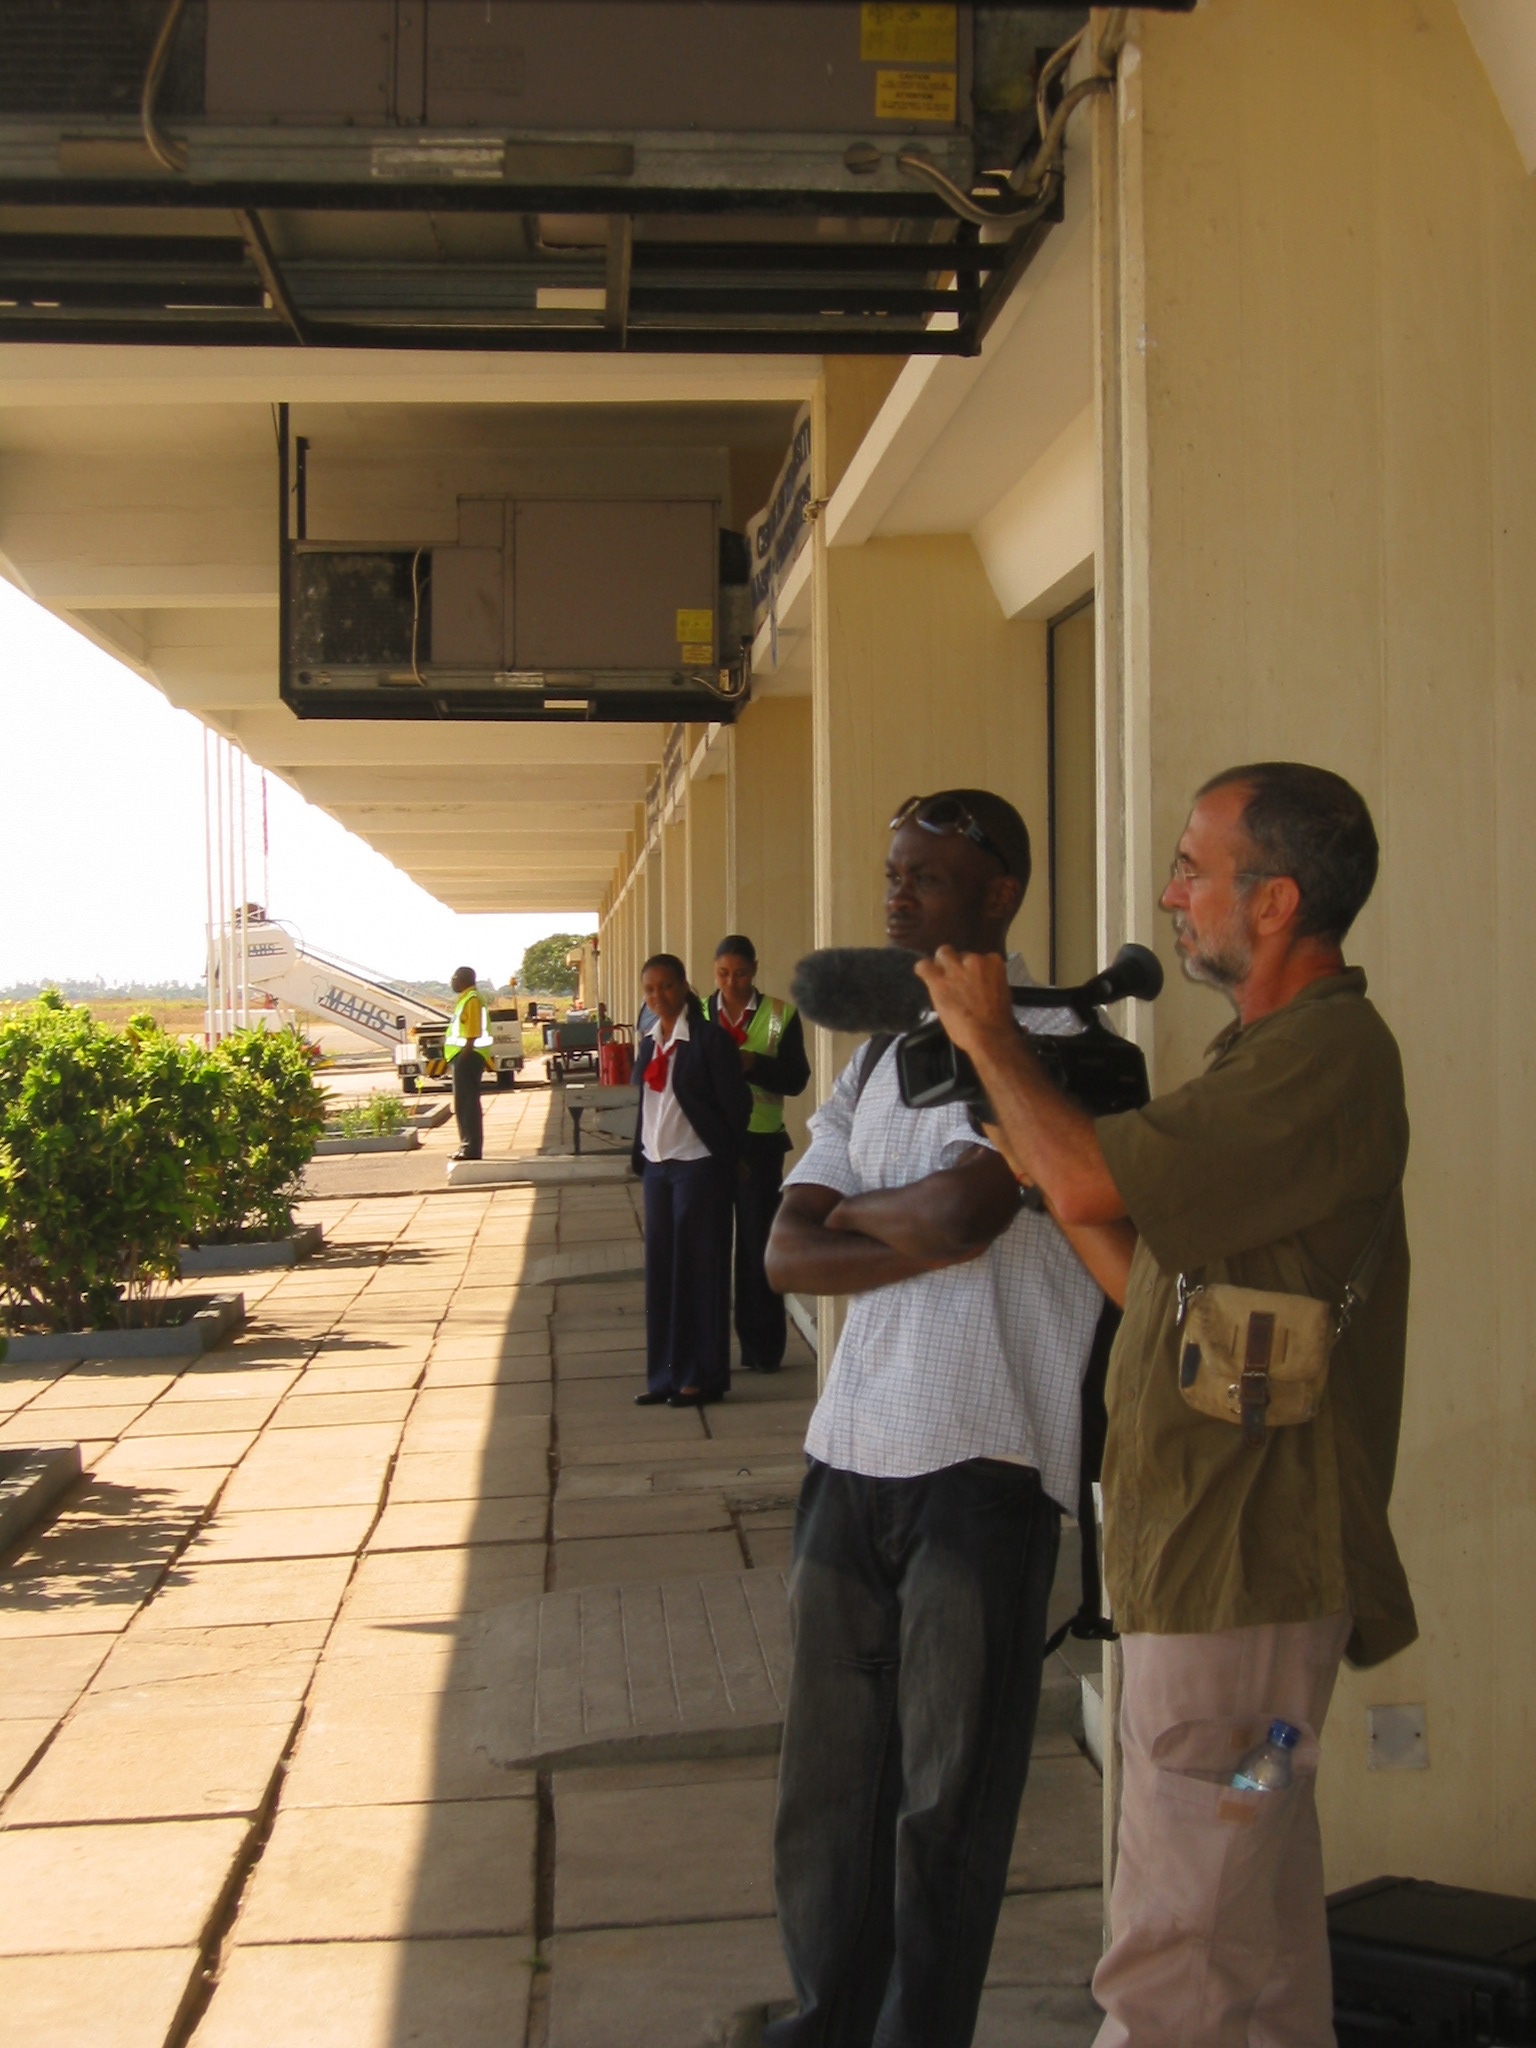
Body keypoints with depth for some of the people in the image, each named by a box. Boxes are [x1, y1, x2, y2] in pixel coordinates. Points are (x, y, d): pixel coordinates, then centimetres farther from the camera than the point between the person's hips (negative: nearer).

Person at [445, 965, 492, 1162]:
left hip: (468, 1057, -11)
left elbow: (473, 1035, -21)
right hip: (463, 1057, 11)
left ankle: (471, 1148, -8)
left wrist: (462, 1059, -22)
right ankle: (468, 1146, 18)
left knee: (467, 1104, -9)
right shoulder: (465, 998, 18)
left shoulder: (472, 999, -14)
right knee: (464, 1104, 13)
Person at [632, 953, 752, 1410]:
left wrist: (729, 1155, -2)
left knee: (699, 1268, -1)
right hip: (657, 1164, 7)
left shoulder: (708, 1040, -12)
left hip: (698, 1165, -7)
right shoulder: (651, 1040, 10)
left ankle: (702, 1377, 5)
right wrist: (642, 1154, 11)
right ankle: (665, 1376, 13)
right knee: (660, 1268, 7)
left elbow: (736, 1101, -10)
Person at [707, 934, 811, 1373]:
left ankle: (762, 1346, 10)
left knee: (758, 1242, 2)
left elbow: (797, 1078, -4)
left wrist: (753, 1064, -19)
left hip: (760, 1142, -2)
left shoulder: (780, 1014, 0)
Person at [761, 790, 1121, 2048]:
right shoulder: (876, 1059, 16)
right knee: (830, 1775, 13)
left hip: (983, 1468, -6)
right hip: (853, 1456, 6)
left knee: (948, 1796, 4)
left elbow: (960, 1209, -21)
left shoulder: (1048, 1044, -6)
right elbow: (788, 1255, 6)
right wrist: (927, 1238, -9)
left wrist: (855, 1212, -1)